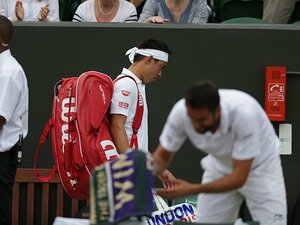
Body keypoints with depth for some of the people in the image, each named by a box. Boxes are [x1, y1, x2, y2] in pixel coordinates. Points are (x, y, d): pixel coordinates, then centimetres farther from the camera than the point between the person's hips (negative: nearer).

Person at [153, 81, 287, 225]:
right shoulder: (181, 112, -28)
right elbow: (162, 156, -11)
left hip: (260, 166, -4)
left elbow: (239, 177, -37)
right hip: (220, 166, 4)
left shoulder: (244, 114, -39)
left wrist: (192, 189, -45)